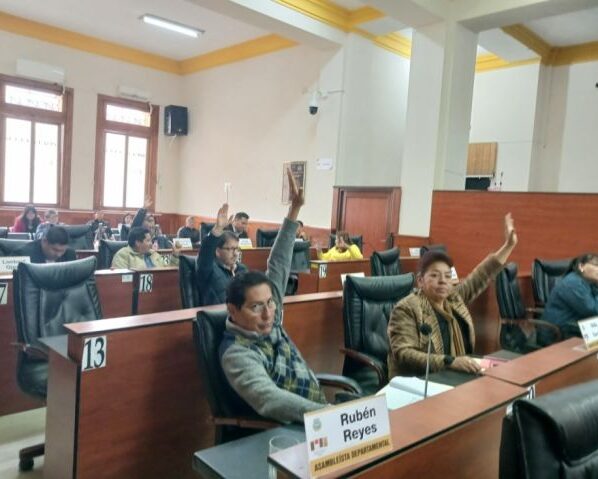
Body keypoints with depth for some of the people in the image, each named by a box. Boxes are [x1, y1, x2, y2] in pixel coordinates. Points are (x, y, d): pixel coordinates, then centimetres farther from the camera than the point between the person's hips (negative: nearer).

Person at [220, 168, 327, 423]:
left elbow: (278, 266, 6)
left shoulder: (268, 319, 1)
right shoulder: (237, 353, -19)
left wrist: (294, 209, 4)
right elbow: (268, 400, -35)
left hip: (315, 412, 8)